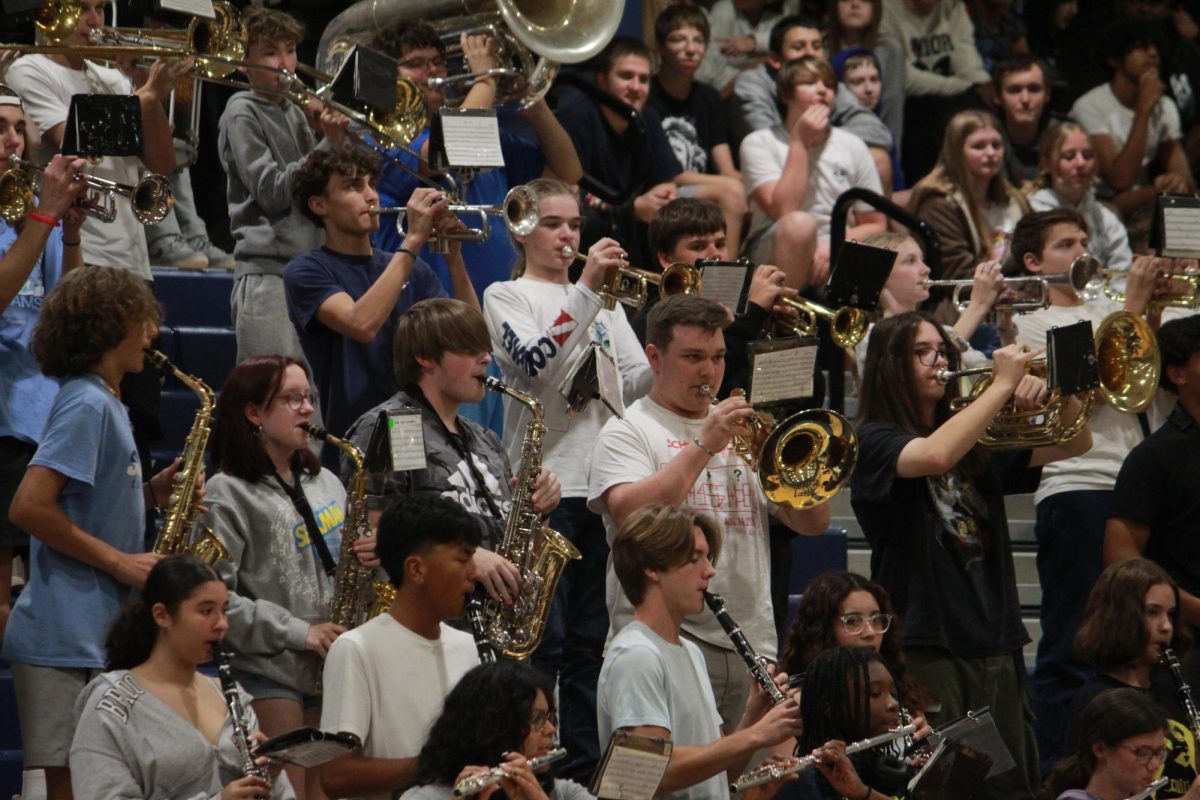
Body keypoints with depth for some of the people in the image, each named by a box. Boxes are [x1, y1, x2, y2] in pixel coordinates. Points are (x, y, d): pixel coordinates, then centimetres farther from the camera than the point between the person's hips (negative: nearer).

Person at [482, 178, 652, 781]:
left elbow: (635, 386, 10)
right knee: (543, 641, -6)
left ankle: (584, 767, 13)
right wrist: (585, 291, -22)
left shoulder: (605, 301, 17)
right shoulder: (507, 298, 1)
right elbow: (537, 364, -18)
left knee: (589, 640, 9)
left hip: (601, 485, 5)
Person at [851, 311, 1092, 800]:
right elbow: (935, 456, -25)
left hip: (995, 643, 7)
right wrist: (1003, 384, -18)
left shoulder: (980, 449, 18)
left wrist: (1056, 389, -6)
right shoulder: (874, 441, -3)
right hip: (926, 644, -7)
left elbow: (1075, 443, 14)